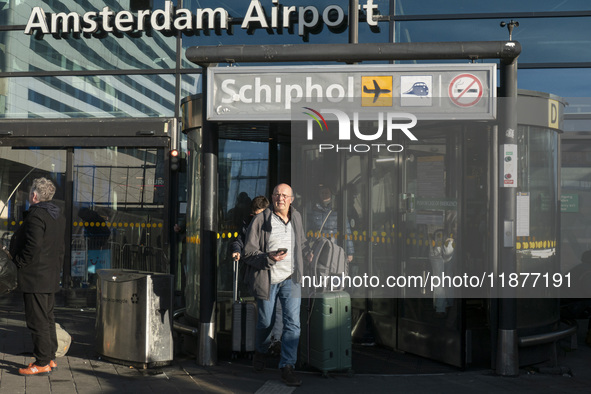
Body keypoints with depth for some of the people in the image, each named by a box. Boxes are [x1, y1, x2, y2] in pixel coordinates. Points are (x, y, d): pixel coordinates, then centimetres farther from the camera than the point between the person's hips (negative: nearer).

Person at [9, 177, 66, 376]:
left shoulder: (35, 216, -18)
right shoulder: (58, 216, 12)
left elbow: (32, 247, -24)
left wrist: (20, 262, -9)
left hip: (35, 279, -9)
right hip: (51, 277, 10)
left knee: (37, 322, -3)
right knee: (48, 319, 17)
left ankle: (42, 363, 1)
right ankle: (50, 358, 24)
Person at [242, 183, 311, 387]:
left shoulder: (296, 217, 8)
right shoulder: (260, 220, -9)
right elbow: (249, 253, -11)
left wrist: (309, 256, 33)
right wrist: (269, 257, -25)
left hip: (290, 278, 3)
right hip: (267, 279, -3)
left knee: (293, 323, -8)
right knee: (266, 322, 11)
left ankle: (287, 367, 1)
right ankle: (260, 352, 41)